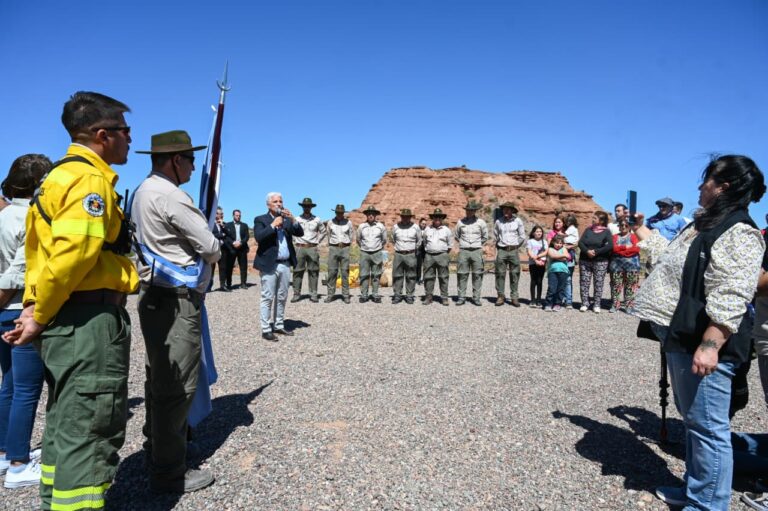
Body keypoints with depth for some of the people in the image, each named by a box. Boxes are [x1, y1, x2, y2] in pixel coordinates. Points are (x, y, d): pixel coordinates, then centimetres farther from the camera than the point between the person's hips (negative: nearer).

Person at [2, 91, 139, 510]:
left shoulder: (60, 176, 18)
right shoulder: (90, 179, -14)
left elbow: (41, 246, 18)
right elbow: (72, 253, -25)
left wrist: (35, 306, 11)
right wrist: (41, 315, -13)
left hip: (66, 318, 10)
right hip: (88, 321, -10)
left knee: (66, 424, 20)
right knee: (91, 431, -4)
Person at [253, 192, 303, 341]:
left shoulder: (287, 219, 14)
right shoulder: (260, 220, -1)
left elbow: (300, 233, 3)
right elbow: (258, 237, -16)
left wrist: (292, 219, -11)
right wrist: (273, 225, -17)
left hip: (285, 264, 6)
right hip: (269, 265, -5)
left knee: (282, 297, 12)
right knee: (268, 298, -2)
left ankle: (279, 326, 22)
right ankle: (266, 330, 3)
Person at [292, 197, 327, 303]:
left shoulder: (317, 220, 7)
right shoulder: (296, 220, 3)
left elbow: (323, 231, 19)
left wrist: (317, 241, 9)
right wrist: (294, 241, 6)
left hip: (312, 248, 1)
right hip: (300, 248, -1)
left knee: (313, 272, 2)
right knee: (297, 271, 0)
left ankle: (313, 294, 8)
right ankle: (296, 294, 7)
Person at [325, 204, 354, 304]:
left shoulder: (348, 222, 3)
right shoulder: (330, 222, 3)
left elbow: (352, 235, 13)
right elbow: (328, 235, 14)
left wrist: (345, 244, 11)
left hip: (345, 249, 0)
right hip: (333, 248, 0)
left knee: (345, 272, -1)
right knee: (332, 272, -1)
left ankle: (346, 295, 3)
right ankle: (330, 294, 4)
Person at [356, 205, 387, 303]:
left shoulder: (381, 226, 1)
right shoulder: (361, 226, 2)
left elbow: (384, 240, 15)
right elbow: (358, 240, 16)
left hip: (377, 254, 0)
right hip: (364, 254, 0)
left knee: (376, 276, 4)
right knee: (364, 275, 1)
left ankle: (375, 295, 10)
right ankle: (363, 295, 6)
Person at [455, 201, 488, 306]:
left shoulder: (481, 222, 5)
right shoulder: (460, 222, 6)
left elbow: (485, 237, 15)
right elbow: (456, 235, 19)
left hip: (476, 251, 0)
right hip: (463, 251, 0)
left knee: (477, 275, 1)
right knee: (462, 274, -1)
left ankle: (476, 298, 7)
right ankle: (461, 297, 5)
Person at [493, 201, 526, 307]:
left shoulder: (518, 221, 2)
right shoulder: (498, 221, 6)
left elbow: (522, 236, 7)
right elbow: (495, 235, 19)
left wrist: (515, 246, 9)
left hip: (514, 251, -1)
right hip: (501, 250, 1)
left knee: (514, 274, 2)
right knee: (500, 274, -2)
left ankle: (514, 297, 8)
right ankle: (500, 296, 4)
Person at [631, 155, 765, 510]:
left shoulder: (739, 235, -17)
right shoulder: (703, 225, 14)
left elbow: (729, 300, -25)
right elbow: (668, 255, 30)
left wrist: (710, 345, -30)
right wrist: (640, 229, 34)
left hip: (702, 344, -11)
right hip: (681, 339, 11)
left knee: (707, 427, 1)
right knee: (692, 420, 21)